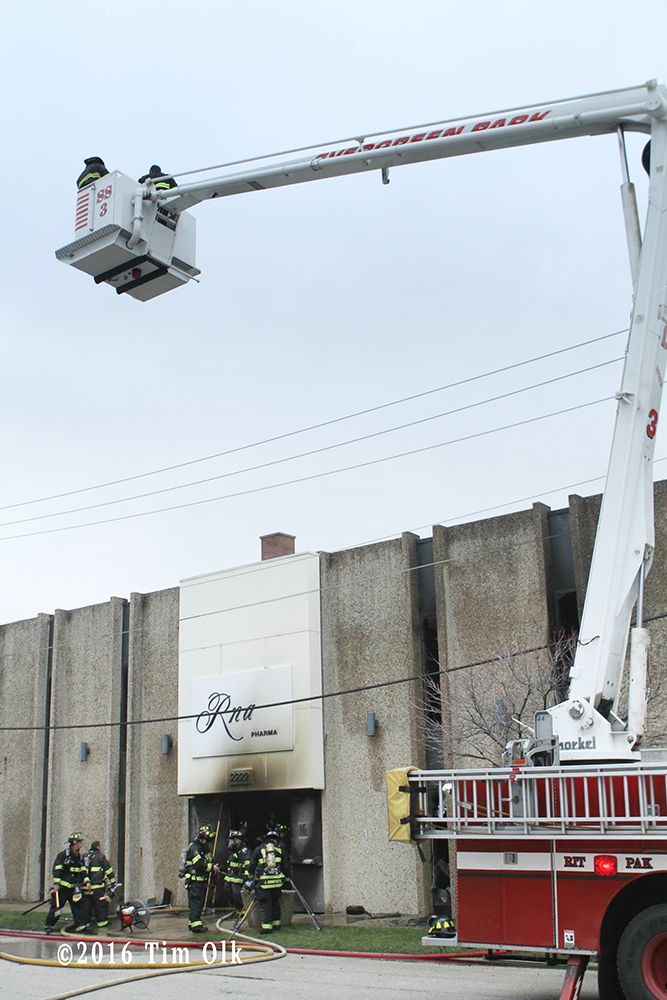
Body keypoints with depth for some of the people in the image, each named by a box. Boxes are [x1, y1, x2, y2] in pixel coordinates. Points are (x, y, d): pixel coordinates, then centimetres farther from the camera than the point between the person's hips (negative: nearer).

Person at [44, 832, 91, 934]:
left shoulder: (80, 857, 13)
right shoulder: (63, 855, -7)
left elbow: (83, 871, 17)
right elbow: (56, 869, -13)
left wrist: (87, 881, 4)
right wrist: (56, 883, -21)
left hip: (74, 887, 6)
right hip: (62, 887, -6)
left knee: (79, 905, -3)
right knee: (56, 906, -2)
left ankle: (81, 925, 0)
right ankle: (48, 925, 11)